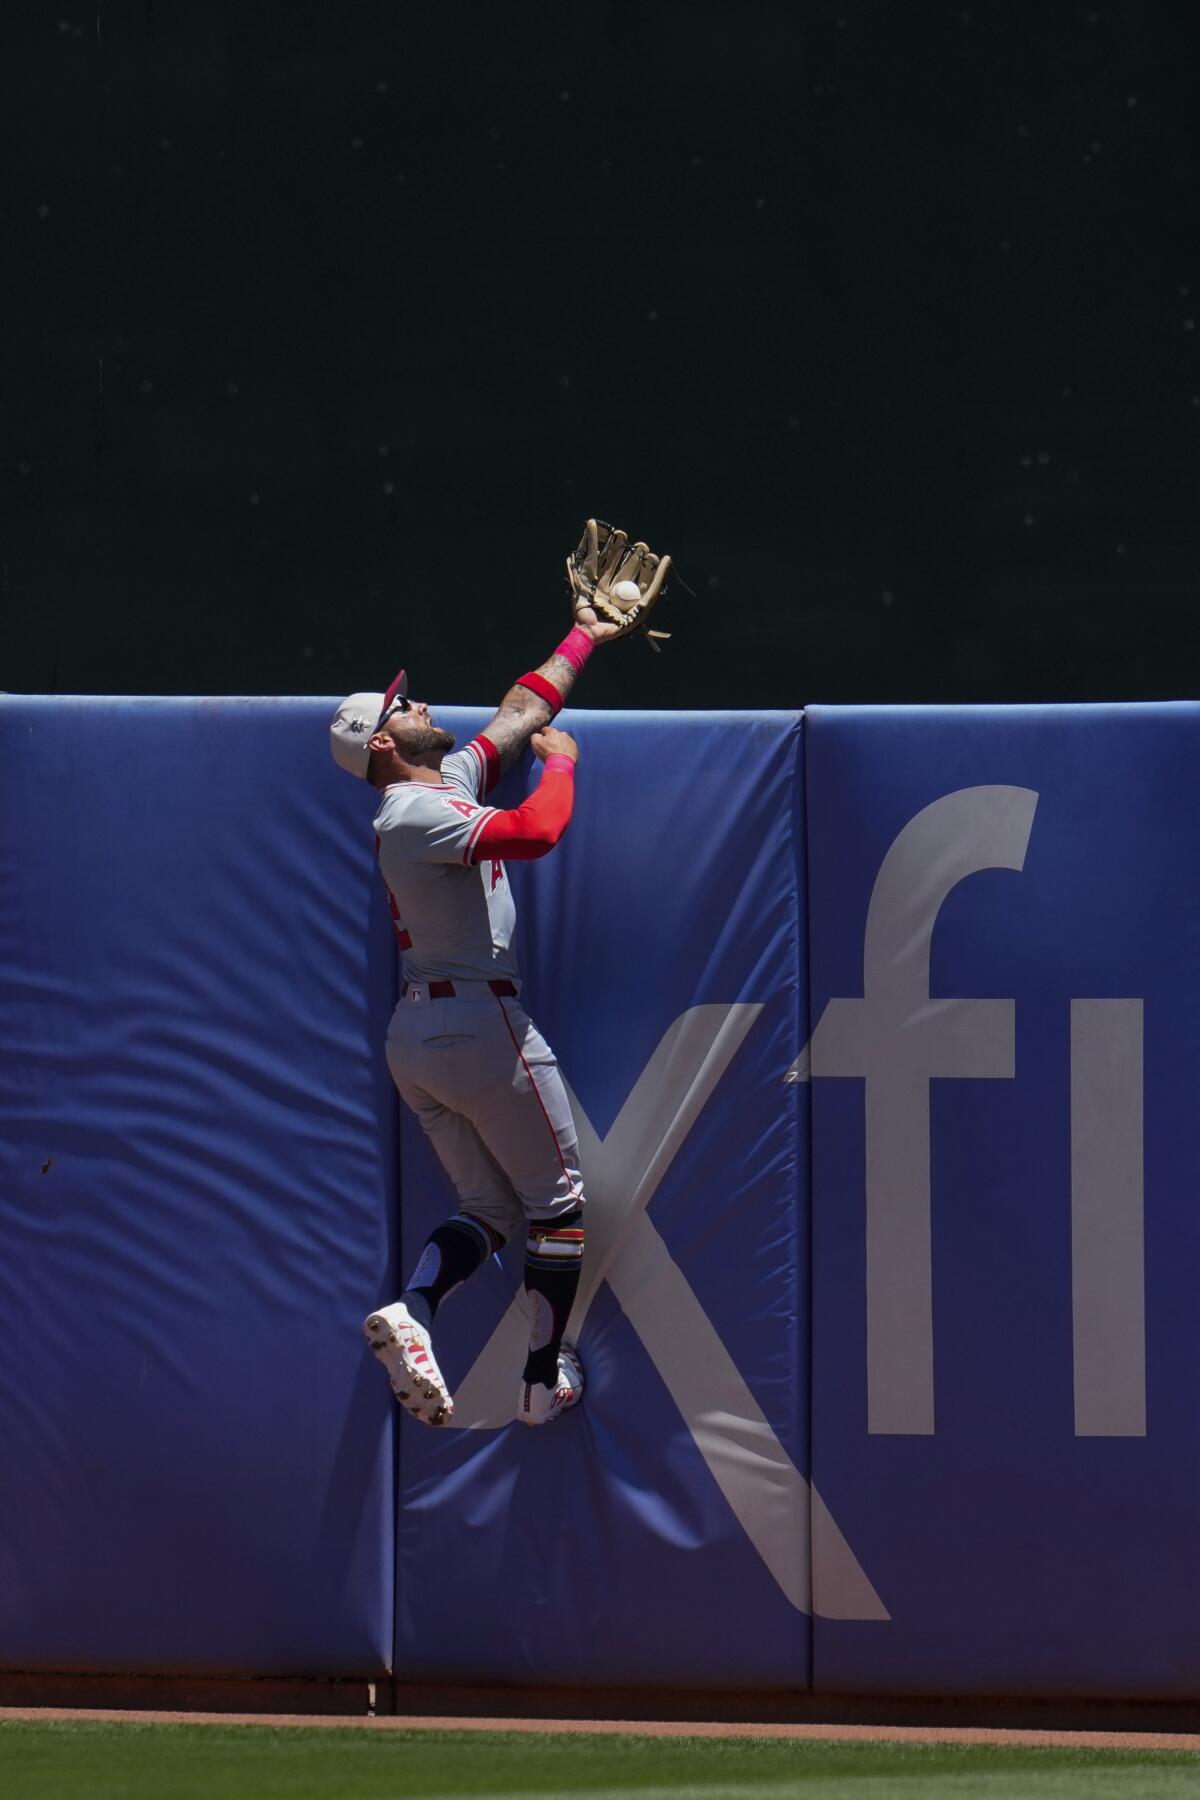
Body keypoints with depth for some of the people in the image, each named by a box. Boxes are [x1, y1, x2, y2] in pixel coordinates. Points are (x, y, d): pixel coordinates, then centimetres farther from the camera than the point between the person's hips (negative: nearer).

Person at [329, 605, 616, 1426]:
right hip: (481, 1020, -9)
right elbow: (535, 833, -28)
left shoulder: (451, 781, 14)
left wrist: (584, 637, 33)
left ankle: (412, 1311, -17)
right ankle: (547, 1379, 7)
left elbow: (523, 709, 25)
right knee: (558, 1202, 3)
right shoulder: (417, 812, -14)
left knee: (490, 1207, 9)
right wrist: (560, 762, -11)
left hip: (416, 1035, 9)